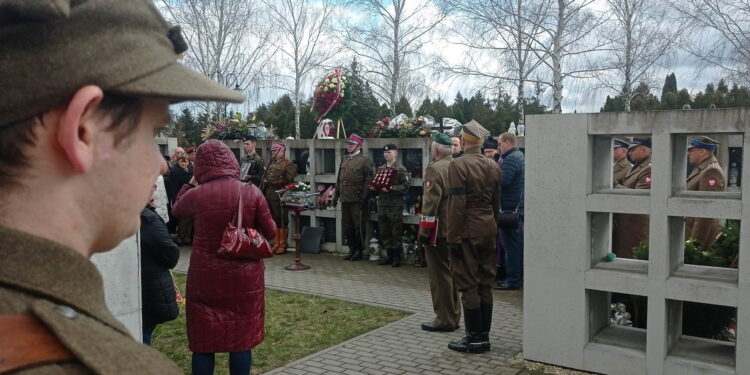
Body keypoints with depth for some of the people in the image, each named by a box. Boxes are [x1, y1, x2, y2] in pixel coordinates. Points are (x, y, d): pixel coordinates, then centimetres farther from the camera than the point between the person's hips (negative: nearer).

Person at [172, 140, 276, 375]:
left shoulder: (196, 195, -9)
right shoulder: (251, 191, -8)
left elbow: (177, 210, 14)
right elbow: (270, 232, 0)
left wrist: (192, 183, 22)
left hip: (206, 276, -1)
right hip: (244, 275, 1)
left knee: (204, 340, 11)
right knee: (242, 337, 12)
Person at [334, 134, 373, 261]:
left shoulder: (364, 160, -6)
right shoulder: (344, 159, 15)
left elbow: (368, 181, -11)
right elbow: (339, 178, 20)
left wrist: (364, 198, -17)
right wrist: (336, 194, 15)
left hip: (357, 200, -7)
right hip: (345, 198, 7)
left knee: (358, 226, 1)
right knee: (346, 226, 11)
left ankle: (359, 251, 12)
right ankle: (352, 249, 22)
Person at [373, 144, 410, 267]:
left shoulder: (401, 169, -3)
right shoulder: (380, 169, 16)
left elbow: (405, 187, -10)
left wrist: (391, 188, -19)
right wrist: (374, 187, 2)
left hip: (395, 205, -6)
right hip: (382, 203, 6)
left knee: (396, 233, -1)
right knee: (384, 232, 9)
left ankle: (397, 257, 9)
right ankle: (389, 255, 20)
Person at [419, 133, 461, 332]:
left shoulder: (435, 168, -15)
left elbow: (431, 202, -20)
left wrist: (425, 229, -15)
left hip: (438, 230, -8)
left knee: (439, 274, -1)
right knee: (450, 272, 16)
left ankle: (444, 320, 6)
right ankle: (453, 317, 24)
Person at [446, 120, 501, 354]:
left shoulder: (458, 165, -14)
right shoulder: (493, 166, 8)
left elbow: (457, 205, -17)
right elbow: (496, 202, 12)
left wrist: (453, 238, -14)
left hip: (467, 231, -7)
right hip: (488, 229, 7)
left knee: (468, 285, 0)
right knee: (485, 284, 12)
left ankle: (475, 339, 6)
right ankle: (484, 335, 20)